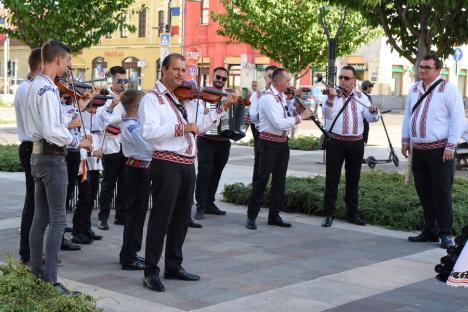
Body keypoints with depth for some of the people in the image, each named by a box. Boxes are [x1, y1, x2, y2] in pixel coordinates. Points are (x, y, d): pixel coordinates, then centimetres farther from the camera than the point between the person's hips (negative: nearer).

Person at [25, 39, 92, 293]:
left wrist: (78, 108, 16)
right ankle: (50, 280, -5)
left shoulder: (36, 85, 13)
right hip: (52, 157, -10)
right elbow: (52, 131, -26)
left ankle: (36, 272, 20)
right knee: (58, 219, -6)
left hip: (38, 155, 10)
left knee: (41, 217, 13)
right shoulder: (48, 88, -17)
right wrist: (77, 142, -14)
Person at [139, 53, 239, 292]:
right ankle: (151, 272, 4)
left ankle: (174, 267, 26)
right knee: (161, 218, -4)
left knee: (181, 218, 14)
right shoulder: (152, 99, -6)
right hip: (166, 164, -7)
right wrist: (180, 128, -21)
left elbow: (201, 125, 21)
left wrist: (224, 107, 14)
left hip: (187, 164, 7)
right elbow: (148, 131, -20)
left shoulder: (188, 98, 16)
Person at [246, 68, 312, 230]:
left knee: (279, 180, 11)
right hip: (269, 142, -9)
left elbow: (288, 117, 20)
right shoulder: (267, 97, -17)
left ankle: (274, 215, 19)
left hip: (283, 142, 9)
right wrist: (300, 117, -18)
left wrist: (296, 108, 2)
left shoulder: (282, 96, 11)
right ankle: (251, 217, 3)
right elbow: (279, 123, -25)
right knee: (262, 180, -4)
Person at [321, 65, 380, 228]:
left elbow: (371, 118, 5)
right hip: (336, 142, -3)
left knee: (353, 179, 11)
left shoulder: (361, 97, 8)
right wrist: (330, 99, -38)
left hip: (356, 143, 3)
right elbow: (326, 114, -19)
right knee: (332, 179, -1)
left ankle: (352, 213, 21)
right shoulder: (333, 94, -3)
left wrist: (374, 112, -17)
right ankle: (329, 214, 5)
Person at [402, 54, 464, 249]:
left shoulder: (447, 89, -6)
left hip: (440, 150, -6)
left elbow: (457, 118, -8)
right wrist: (405, 141, 16)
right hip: (418, 150, 6)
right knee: (424, 192, 10)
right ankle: (430, 231, 19)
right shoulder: (414, 90, 13)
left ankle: (445, 233, 2)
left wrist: (451, 146, -12)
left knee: (442, 192, -5)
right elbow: (407, 116, 21)